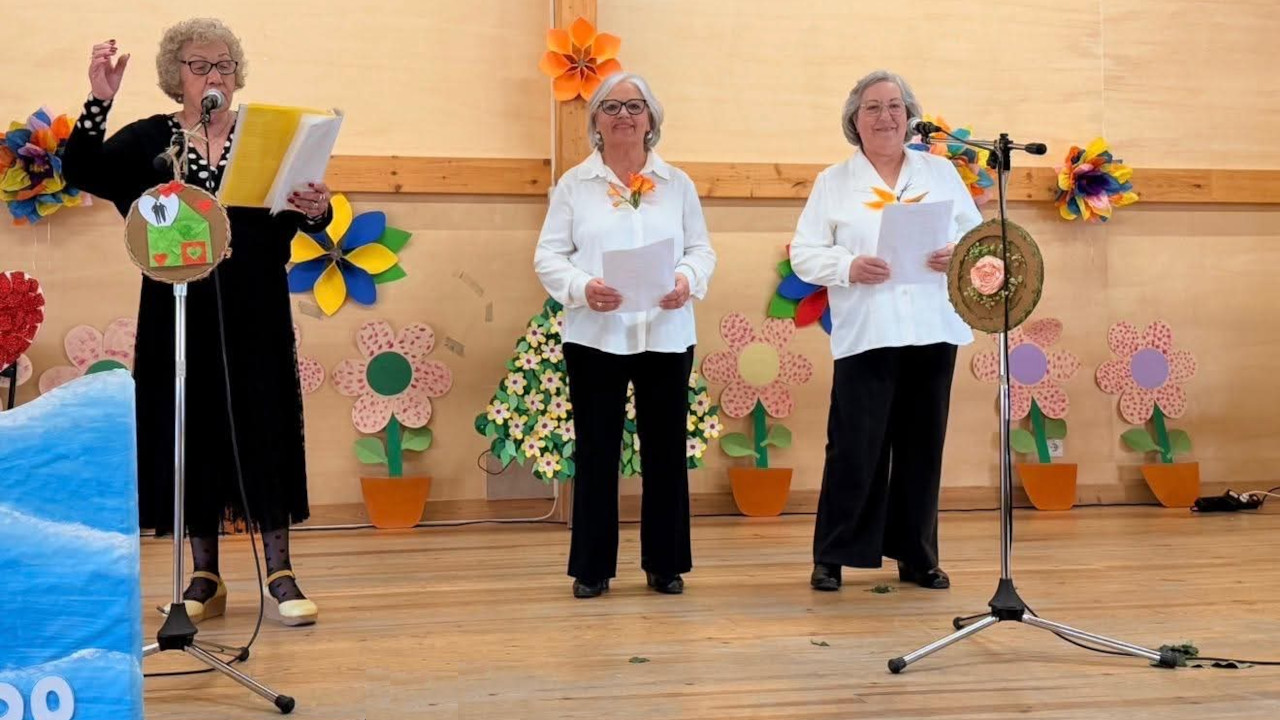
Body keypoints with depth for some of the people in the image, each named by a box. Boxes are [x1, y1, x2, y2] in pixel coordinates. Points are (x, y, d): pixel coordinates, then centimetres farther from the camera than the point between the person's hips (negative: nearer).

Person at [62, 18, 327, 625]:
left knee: (263, 431, -2)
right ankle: (205, 578, 14)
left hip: (255, 315, 0)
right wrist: (100, 100, -19)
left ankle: (280, 576, 4)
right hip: (179, 316, 1)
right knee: (190, 433, 4)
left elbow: (300, 218, 2)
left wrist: (317, 210, -21)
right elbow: (81, 173, -7)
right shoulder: (149, 139, 6)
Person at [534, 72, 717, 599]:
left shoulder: (678, 184, 11)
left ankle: (665, 564, 17)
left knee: (666, 450, 5)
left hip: (666, 336, 2)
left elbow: (701, 248, 8)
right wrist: (582, 288, -19)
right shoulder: (574, 185, 5)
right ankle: (592, 568, 12)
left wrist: (689, 280, -14)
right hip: (595, 337, -2)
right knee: (596, 451, 2)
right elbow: (549, 256, 0)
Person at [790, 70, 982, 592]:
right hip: (866, 334, -2)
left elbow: (978, 234, 11)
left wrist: (958, 255, -11)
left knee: (922, 448, 7)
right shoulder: (833, 182, 8)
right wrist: (848, 266, -16)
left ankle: (917, 557, 18)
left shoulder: (941, 172, 14)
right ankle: (832, 557, 7)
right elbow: (804, 253, 2)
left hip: (933, 331, 3)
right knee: (855, 450, -5)